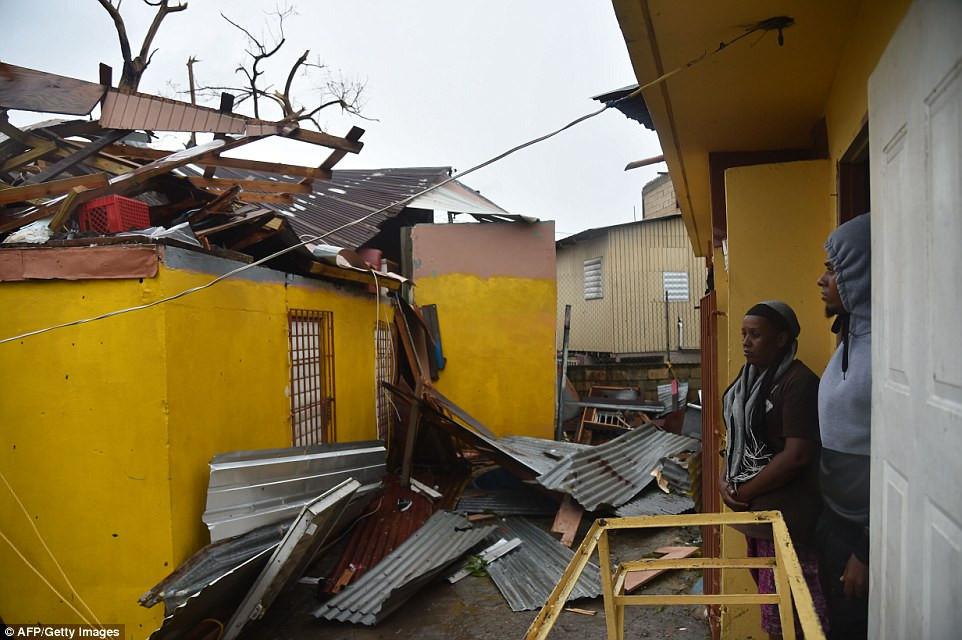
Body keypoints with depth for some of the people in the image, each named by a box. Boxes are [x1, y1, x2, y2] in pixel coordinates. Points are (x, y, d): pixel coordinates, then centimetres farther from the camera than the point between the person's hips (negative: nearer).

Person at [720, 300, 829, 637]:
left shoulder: (798, 382, -15)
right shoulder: (751, 378, 11)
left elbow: (797, 455, -20)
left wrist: (743, 492, -13)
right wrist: (725, 480, 1)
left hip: (785, 511, -8)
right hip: (756, 508, 8)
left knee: (782, 612, -1)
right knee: (767, 594, 17)